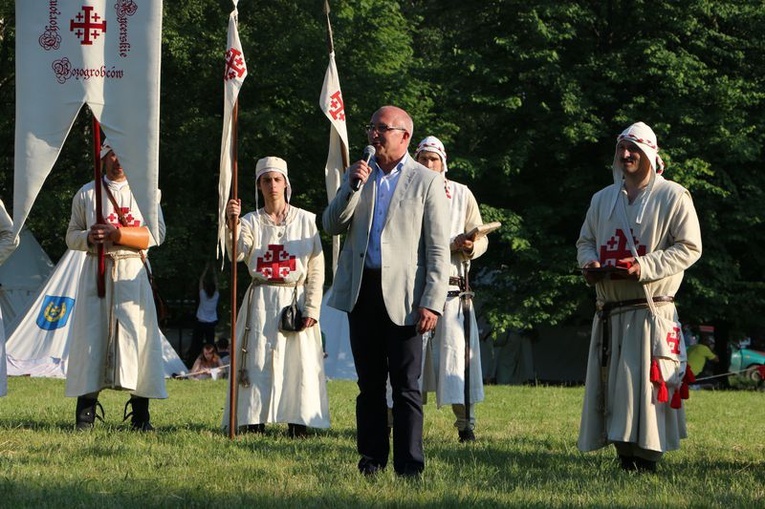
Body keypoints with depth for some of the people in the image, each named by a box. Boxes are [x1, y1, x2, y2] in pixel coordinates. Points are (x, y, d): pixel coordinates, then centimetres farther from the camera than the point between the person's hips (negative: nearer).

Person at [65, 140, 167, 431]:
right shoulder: (87, 194, 12)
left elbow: (156, 234, -2)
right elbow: (72, 237, 14)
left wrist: (116, 233, -14)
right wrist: (89, 238, -9)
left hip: (132, 273, -1)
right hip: (96, 272, 1)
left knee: (137, 334, -7)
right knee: (91, 335, -5)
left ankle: (140, 415, -5)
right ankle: (86, 412, -3)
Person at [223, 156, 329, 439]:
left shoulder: (306, 220, 6)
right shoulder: (252, 221, 8)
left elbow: (317, 269, 4)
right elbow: (237, 253, -10)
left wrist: (312, 308, -5)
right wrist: (233, 223, -26)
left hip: (295, 298, -1)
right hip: (261, 301, 1)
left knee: (298, 363, -5)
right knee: (258, 362, -5)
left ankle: (298, 423, -2)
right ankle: (254, 423, -3)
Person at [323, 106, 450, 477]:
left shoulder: (426, 182, 1)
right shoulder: (356, 175, 14)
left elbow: (438, 250, -3)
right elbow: (332, 226, 6)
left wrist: (432, 303, -12)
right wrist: (354, 187, -9)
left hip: (402, 295, -4)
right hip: (361, 291, 4)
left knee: (406, 386, -3)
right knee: (369, 383, 8)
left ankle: (409, 466, 0)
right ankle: (371, 459, 14)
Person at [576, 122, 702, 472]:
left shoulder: (673, 197, -1)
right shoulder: (603, 199, 17)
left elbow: (689, 247, -6)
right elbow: (585, 241, 24)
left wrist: (644, 267, -18)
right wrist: (588, 262, -1)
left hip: (650, 309, -6)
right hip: (608, 311, 6)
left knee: (644, 384, -11)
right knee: (608, 385, 4)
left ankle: (645, 461, -8)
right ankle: (624, 458, 10)